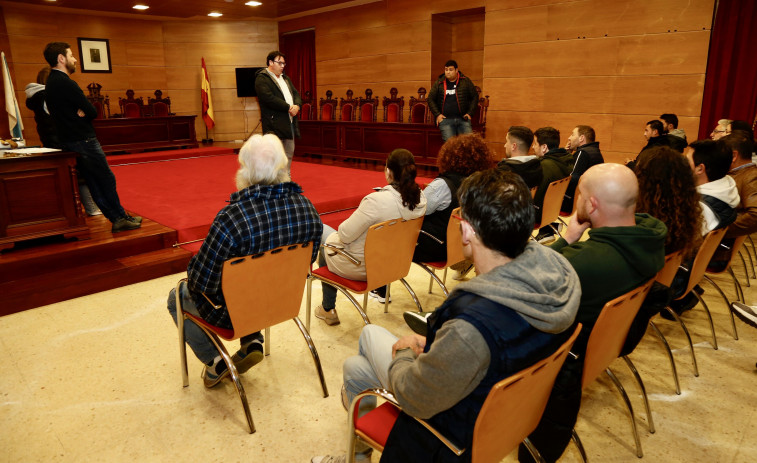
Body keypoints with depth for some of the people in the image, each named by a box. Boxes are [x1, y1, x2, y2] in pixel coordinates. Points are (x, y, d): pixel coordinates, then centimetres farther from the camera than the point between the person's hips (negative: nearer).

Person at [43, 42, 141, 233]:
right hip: (83, 141, -10)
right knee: (107, 179, -1)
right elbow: (92, 112, -19)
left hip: (70, 140, 10)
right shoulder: (64, 82, -16)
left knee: (94, 184, 10)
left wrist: (81, 112, -6)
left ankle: (117, 218, 16)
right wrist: (84, 112, 1)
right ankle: (120, 218, 6)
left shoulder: (52, 82, 15)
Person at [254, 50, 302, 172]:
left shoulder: (285, 78, 23)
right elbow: (269, 98, -18)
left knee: (289, 154, 12)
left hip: (290, 123, 8)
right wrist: (289, 107, -15)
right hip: (274, 124, -8)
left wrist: (297, 106, -7)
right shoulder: (262, 78, -5)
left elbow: (296, 94, 16)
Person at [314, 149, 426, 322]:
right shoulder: (420, 197, -11)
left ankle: (328, 309, 31)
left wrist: (341, 227, -3)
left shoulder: (377, 201, -33)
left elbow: (345, 234, -24)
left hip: (359, 267, -8)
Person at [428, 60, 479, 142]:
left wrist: (469, 113, 2)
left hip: (463, 119, 1)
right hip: (445, 120, -1)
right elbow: (430, 99, 12)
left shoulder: (465, 81, 8)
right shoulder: (439, 83, 8)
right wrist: (437, 114, 0)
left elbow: (475, 97, 12)